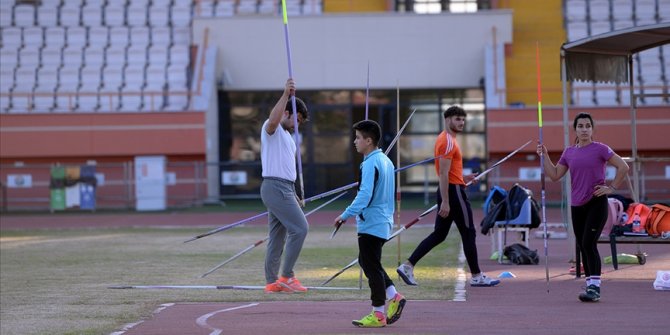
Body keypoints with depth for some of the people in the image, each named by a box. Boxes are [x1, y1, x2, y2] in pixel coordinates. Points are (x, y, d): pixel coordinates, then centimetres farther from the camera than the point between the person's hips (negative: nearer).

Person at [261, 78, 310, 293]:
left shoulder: (287, 135, 23)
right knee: (299, 228, -14)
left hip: (283, 188, 10)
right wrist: (286, 95, -39)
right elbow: (273, 120, -33)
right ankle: (286, 276, -11)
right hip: (275, 187, -10)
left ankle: (272, 282, 11)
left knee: (277, 237, 9)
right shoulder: (272, 129, -6)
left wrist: (292, 195, 25)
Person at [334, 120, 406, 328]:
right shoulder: (386, 161, 13)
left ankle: (378, 314, 2)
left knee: (371, 266, -3)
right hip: (383, 221, 10)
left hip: (371, 223, -10)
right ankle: (394, 296, 13)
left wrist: (346, 215, -24)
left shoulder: (370, 164, -17)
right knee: (367, 262, 19)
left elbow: (365, 195, -25)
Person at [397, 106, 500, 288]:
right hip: (454, 191, -10)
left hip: (446, 191, 10)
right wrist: (445, 202, -23)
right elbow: (443, 173, -21)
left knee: (439, 234, 9)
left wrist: (462, 178, 15)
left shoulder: (446, 139, 17)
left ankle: (407, 266, 3)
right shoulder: (448, 142, -15)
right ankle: (476, 277, 6)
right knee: (468, 233, -1)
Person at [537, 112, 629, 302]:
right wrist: (545, 155, 4)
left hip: (596, 203, -6)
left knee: (588, 244, -16)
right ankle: (590, 284, 19)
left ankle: (594, 287, -15)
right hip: (577, 206, 6)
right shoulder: (569, 152, 10)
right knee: (582, 246, 9)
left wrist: (612, 187, -7)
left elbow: (623, 167, -5)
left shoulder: (600, 149, -5)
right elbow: (555, 175, 11)